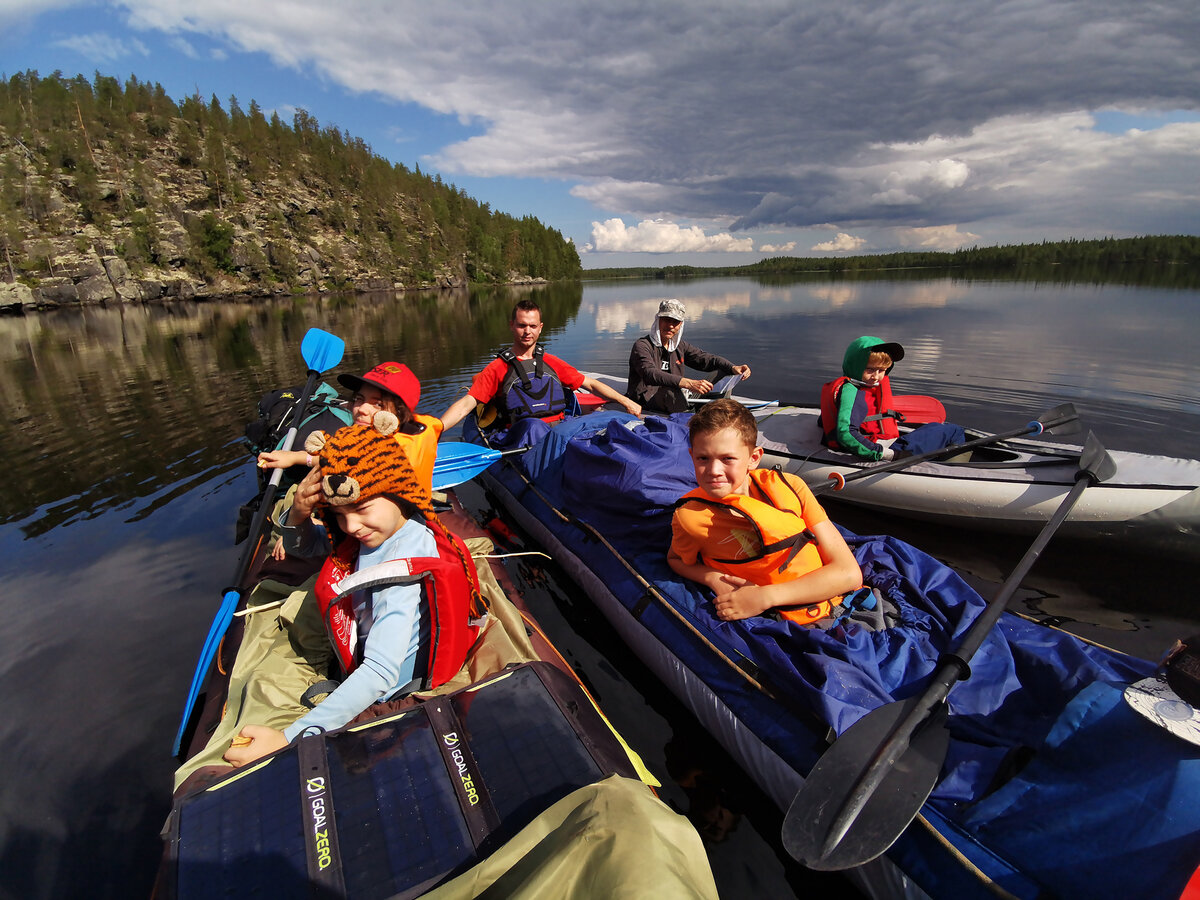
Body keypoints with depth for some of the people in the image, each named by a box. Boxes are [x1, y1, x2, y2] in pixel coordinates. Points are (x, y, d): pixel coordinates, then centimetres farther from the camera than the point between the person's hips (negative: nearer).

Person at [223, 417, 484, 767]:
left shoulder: (405, 562, -36)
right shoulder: (376, 528, -11)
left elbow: (380, 673, -41)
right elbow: (302, 547, 6)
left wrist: (289, 738, -43)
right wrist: (299, 513, -17)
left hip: (390, 694, -8)